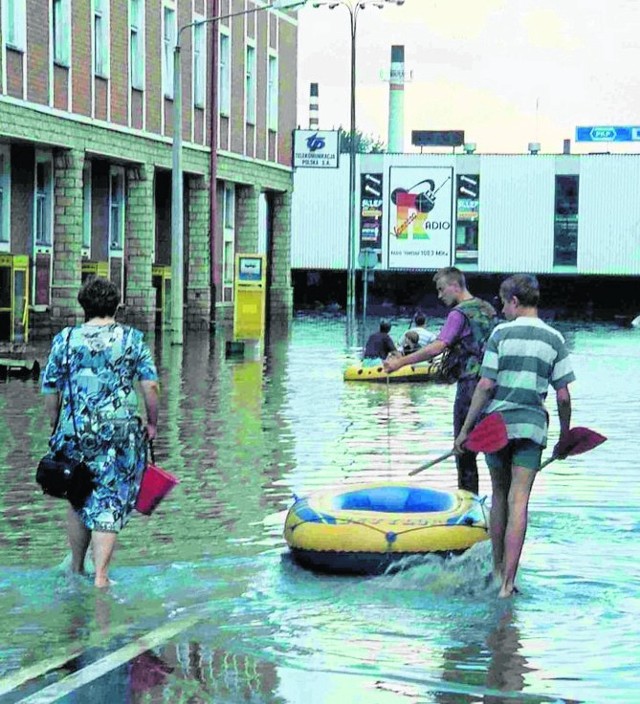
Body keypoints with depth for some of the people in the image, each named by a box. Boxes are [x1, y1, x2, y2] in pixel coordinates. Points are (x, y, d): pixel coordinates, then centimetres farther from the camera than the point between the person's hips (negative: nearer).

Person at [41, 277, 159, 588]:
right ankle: (101, 576, -4)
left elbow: (50, 391, 4)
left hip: (75, 431, 1)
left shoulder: (64, 340, 2)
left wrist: (57, 426, 16)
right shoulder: (132, 338, 0)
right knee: (109, 503, 3)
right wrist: (152, 422, 9)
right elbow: (150, 385, -4)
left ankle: (76, 569, 28)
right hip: (122, 431, -1)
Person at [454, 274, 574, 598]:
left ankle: (497, 569, 25)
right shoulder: (554, 339, 3)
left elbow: (485, 386, -6)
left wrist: (465, 429, -1)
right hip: (532, 426, 0)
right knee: (518, 502, -3)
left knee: (499, 496, 16)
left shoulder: (501, 333, -3)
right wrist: (565, 434, 13)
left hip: (496, 423, 0)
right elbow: (563, 396, 0)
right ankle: (507, 583, -9)